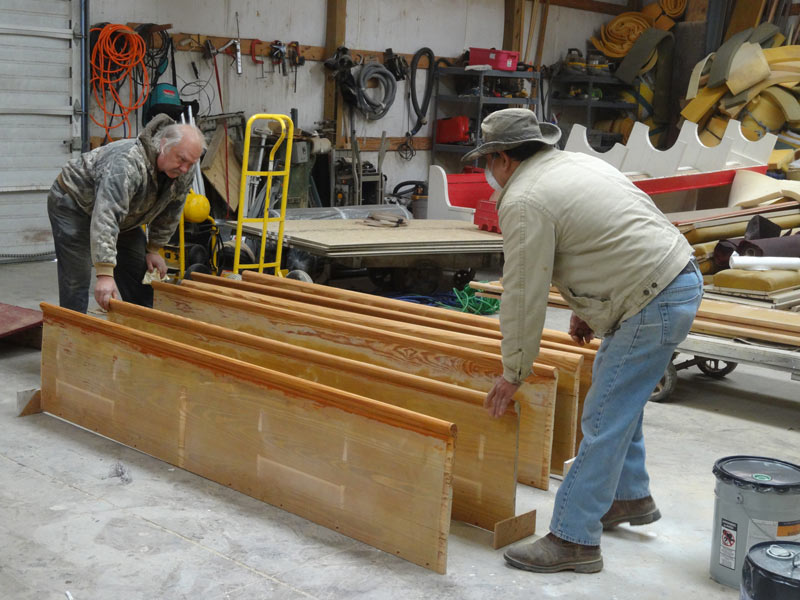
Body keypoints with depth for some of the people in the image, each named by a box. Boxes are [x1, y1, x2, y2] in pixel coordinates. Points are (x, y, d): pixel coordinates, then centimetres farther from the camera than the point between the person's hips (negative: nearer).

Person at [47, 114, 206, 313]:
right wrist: (105, 274, -52)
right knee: (76, 281, -13)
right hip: (74, 204, -7)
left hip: (121, 214, 7)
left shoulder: (184, 173, -17)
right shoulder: (128, 163, -41)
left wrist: (153, 249, 0)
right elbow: (105, 217, -48)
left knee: (140, 278, 3)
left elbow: (169, 214, 0)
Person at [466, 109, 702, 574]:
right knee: (617, 392, 25)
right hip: (680, 278, 10)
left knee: (604, 420, -5)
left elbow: (524, 296, -11)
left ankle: (573, 539, 3)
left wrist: (513, 374, -1)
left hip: (655, 307, -10)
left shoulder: (524, 202, -12)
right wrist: (586, 309, 26)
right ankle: (630, 496, 39)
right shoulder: (575, 163, 17)